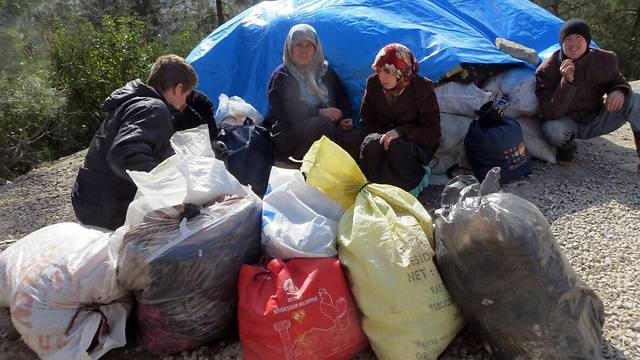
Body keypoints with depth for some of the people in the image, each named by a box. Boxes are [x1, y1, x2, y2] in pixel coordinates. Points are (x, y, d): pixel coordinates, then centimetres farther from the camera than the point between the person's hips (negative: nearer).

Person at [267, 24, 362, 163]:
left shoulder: (325, 71, 15)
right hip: (289, 133, -4)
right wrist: (319, 112, -18)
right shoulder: (281, 75, 1)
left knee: (355, 138, -24)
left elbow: (343, 98, 17)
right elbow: (283, 112, -11)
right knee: (322, 125, -35)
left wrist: (344, 118, -6)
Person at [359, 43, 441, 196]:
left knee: (397, 147, -37)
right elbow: (366, 122, 4)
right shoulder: (373, 83, -5)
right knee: (371, 143, -32)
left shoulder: (422, 88, -14)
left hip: (417, 143, -3)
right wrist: (384, 135, -16)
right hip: (384, 135, 3)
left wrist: (400, 131, -28)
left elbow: (433, 134, -14)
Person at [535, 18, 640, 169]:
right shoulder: (547, 70, -21)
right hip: (568, 123, -3)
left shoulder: (604, 60, -10)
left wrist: (619, 91, -17)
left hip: (596, 121, 3)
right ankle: (567, 147, 1)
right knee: (551, 129, -37)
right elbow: (550, 114, -27)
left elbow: (617, 82, 10)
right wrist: (567, 82, -39)